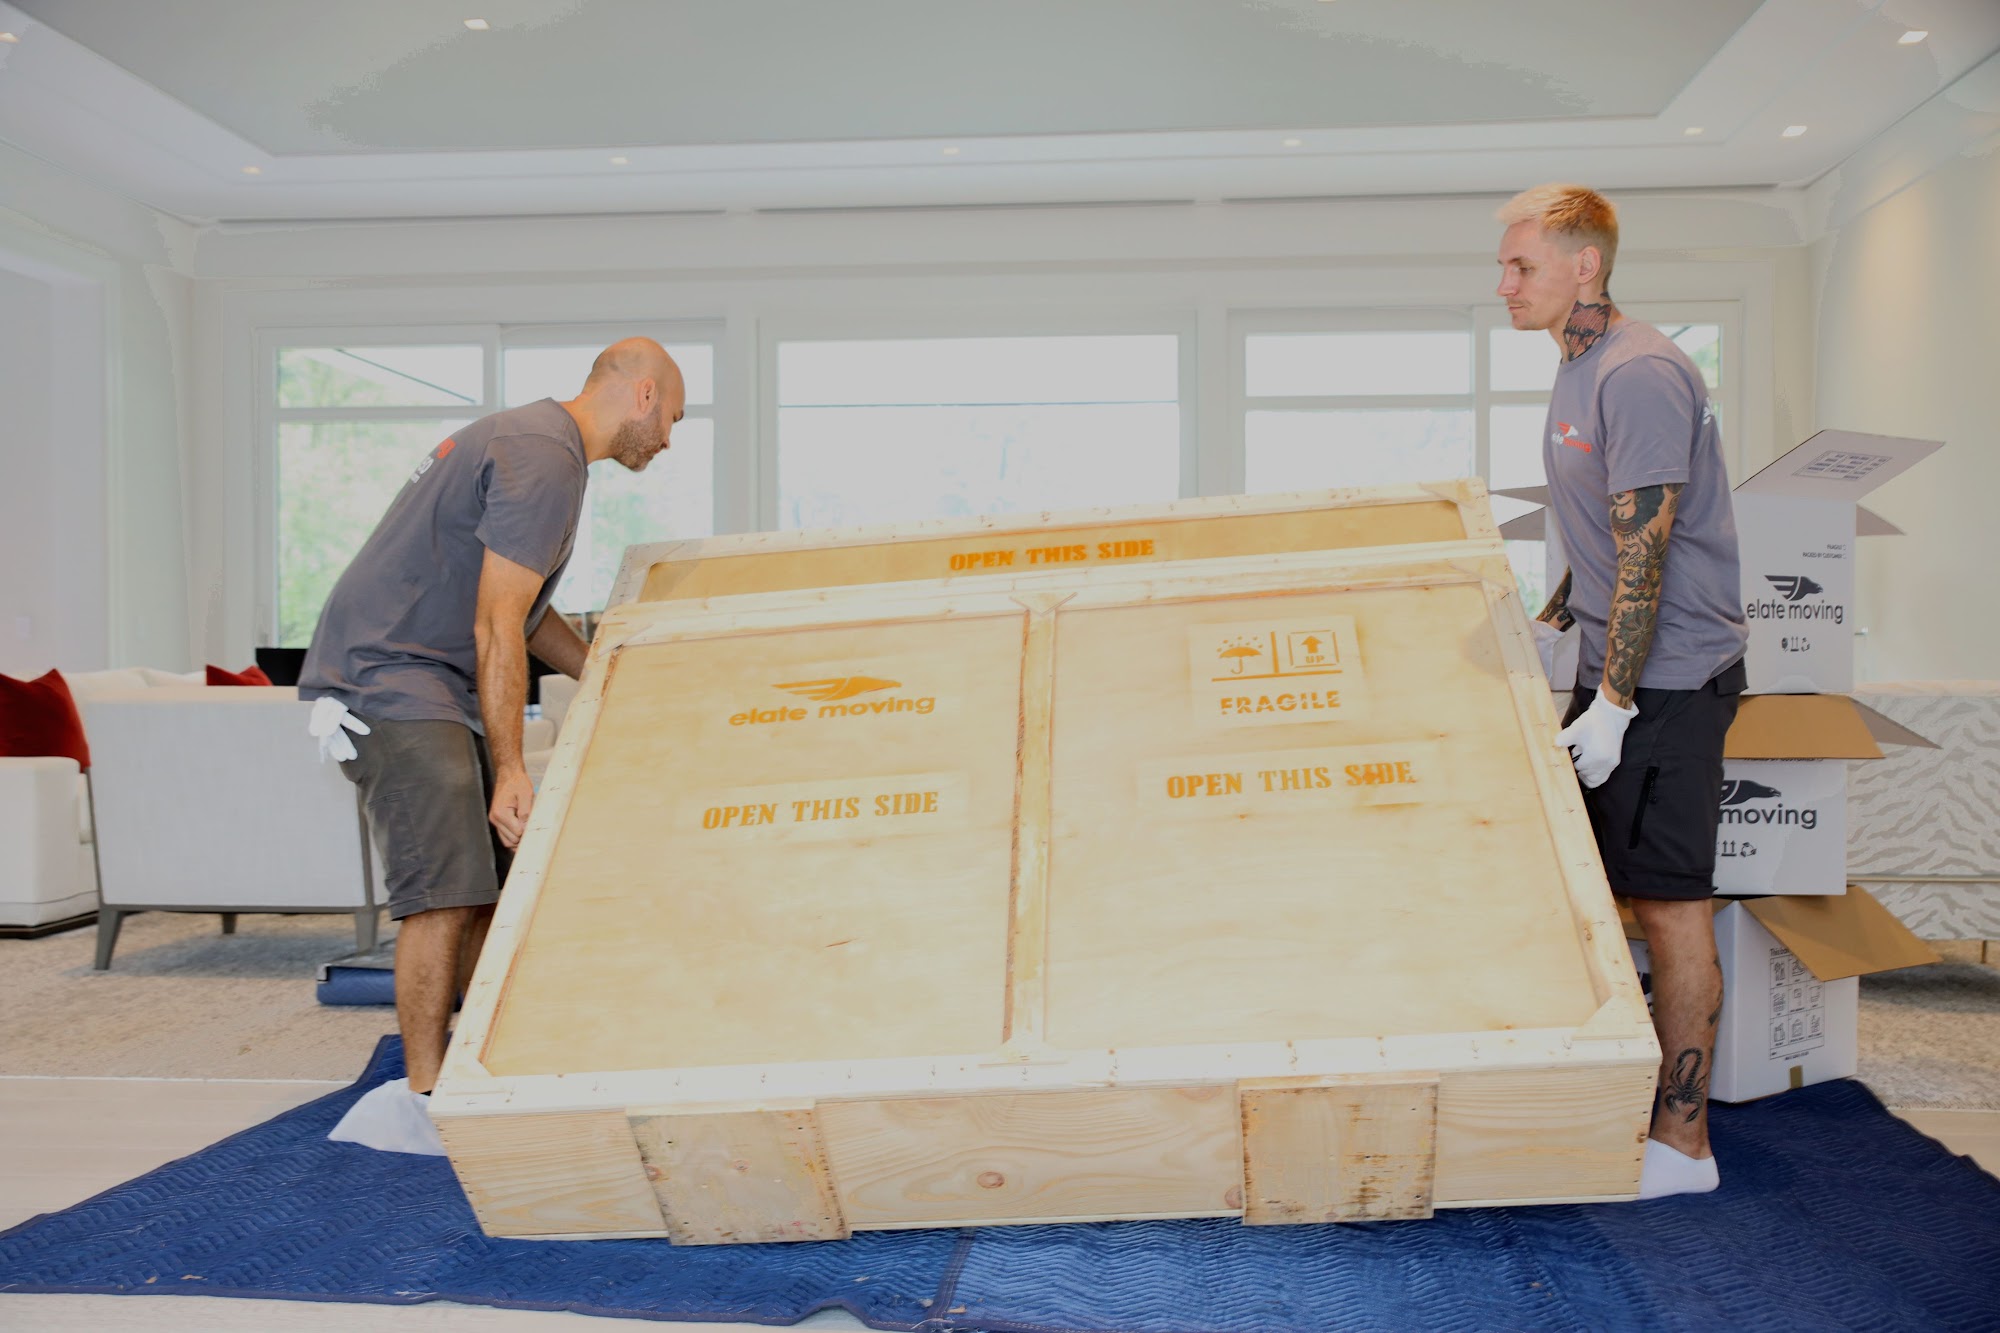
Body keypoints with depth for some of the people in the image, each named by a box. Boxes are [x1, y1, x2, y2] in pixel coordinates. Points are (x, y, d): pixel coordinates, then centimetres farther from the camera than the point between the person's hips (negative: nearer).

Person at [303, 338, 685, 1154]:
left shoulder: (534, 439, 18)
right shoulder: (545, 458, -16)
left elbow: (526, 612, 23)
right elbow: (497, 629, -21)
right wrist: (510, 770, -20)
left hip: (436, 683, 11)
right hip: (389, 677, -11)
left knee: (493, 879, 8)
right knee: (445, 889, -14)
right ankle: (423, 1100, -8)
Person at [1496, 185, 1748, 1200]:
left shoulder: (1640, 375, -18)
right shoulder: (1581, 372, 14)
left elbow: (1645, 552, -21)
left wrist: (1613, 703, -21)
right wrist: (1549, 624, 22)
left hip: (1666, 678, -10)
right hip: (1619, 669, 10)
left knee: (1668, 901, -3)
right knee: (1597, 884, 17)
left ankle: (1681, 1142, 8)